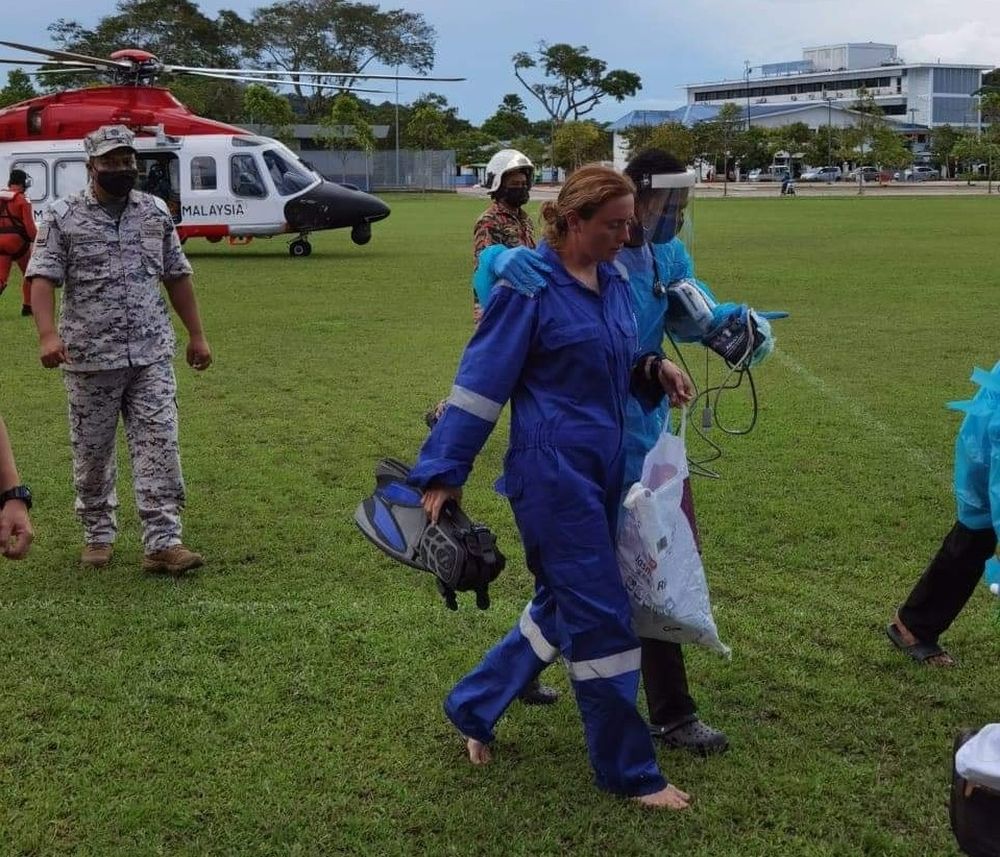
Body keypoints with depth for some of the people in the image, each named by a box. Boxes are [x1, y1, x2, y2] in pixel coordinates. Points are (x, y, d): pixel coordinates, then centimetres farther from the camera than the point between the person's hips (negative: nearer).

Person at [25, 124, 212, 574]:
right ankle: (98, 535, 25)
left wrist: (196, 334, 13)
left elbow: (177, 276, 15)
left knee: (159, 446, -5)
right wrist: (48, 334, -25)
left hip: (151, 355, 2)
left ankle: (163, 542, -4)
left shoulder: (156, 212, 9)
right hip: (90, 358, -2)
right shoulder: (63, 216, -1)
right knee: (91, 453, 9)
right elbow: (42, 278, -9)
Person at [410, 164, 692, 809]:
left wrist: (651, 368, 0)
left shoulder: (614, 280, 9)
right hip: (553, 471, -8)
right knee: (600, 616, -3)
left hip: (604, 468, 8)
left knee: (563, 607, 16)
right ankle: (629, 771, 11)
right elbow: (482, 381, -11)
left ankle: (474, 708, 34)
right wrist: (445, 472, -10)